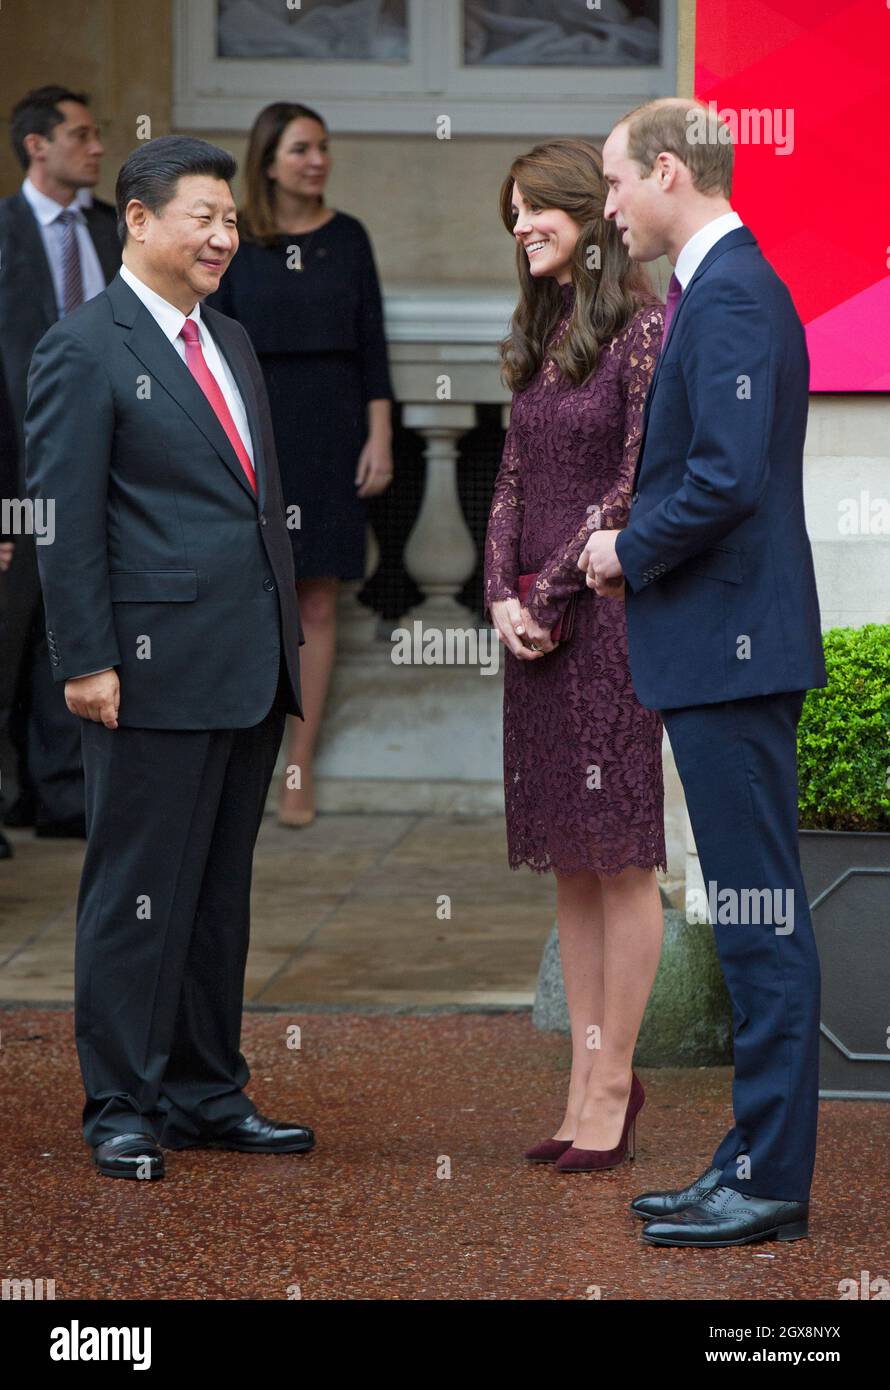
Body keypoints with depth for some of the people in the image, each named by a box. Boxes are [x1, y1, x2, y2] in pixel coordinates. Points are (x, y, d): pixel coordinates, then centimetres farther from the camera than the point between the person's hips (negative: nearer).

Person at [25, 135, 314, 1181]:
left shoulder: (231, 343, 18)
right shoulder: (84, 350, -7)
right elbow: (65, 518, -11)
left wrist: (287, 639, 18)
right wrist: (86, 662, -16)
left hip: (249, 674, 8)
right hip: (155, 670, -8)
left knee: (220, 894, 13)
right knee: (137, 896, -2)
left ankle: (207, 1095, 21)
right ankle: (122, 1110, 5)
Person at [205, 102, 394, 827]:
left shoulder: (348, 237, 6)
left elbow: (371, 342, 7)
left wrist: (380, 436, 0)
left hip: (332, 427, 2)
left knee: (318, 604, 2)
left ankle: (301, 765, 8)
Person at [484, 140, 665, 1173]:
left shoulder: (646, 332, -9)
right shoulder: (540, 339, 14)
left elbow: (639, 487, -13)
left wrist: (550, 590, -10)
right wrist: (502, 597, 2)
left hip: (608, 612, -8)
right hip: (536, 618, 8)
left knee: (619, 855, -3)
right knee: (568, 861, 9)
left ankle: (613, 1080, 2)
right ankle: (587, 1077, 14)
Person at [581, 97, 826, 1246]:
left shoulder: (731, 296, -16)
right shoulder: (720, 288, 17)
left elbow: (727, 479, -24)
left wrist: (630, 553, -10)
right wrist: (634, 545, 10)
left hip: (731, 648, -11)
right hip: (719, 646, 11)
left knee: (762, 919, -7)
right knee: (751, 919, 13)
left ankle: (772, 1183, -4)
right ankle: (756, 1160, 19)